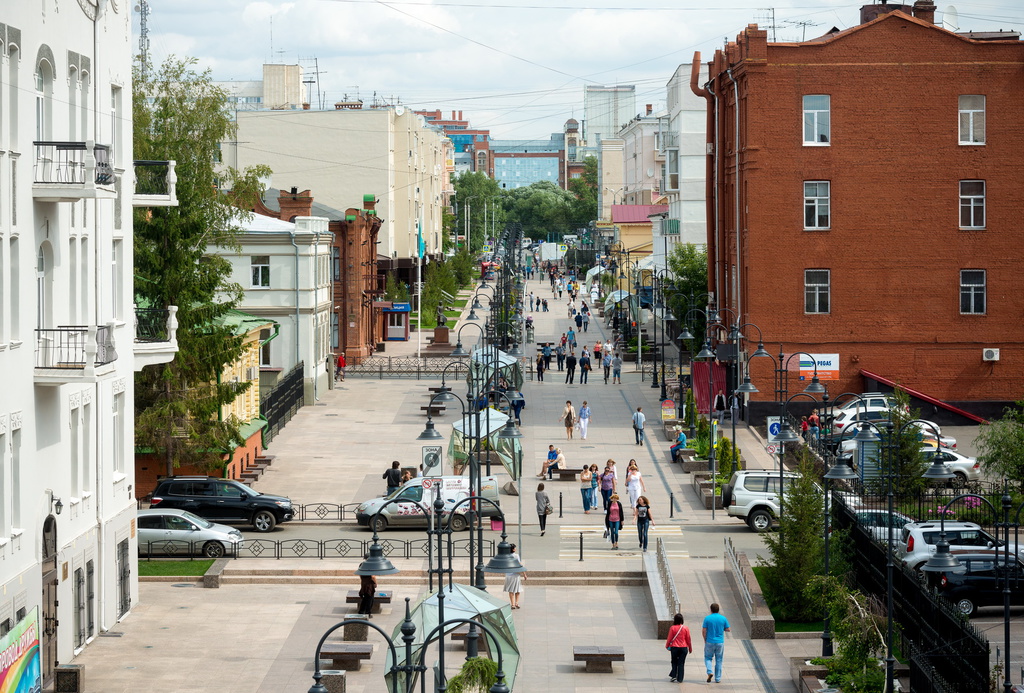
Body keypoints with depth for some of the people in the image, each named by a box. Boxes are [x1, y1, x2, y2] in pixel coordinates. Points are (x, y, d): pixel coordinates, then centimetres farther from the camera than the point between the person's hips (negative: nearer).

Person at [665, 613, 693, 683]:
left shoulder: (672, 628, -8)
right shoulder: (685, 628, -5)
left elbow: (669, 638, -3)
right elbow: (688, 639, 2)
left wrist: (667, 646, 14)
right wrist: (690, 648, 14)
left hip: (674, 648, -1)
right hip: (683, 648, 1)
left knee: (674, 663, 14)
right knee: (681, 664, 5)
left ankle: (673, 676, 6)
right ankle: (679, 679, 4)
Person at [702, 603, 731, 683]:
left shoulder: (707, 618, -6)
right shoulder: (723, 618, -2)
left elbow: (704, 631, -7)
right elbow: (728, 630, 4)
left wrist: (705, 640, 8)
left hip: (710, 642, -1)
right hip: (720, 642, 1)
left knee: (708, 658, 13)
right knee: (719, 660, 10)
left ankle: (709, 672, -11)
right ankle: (718, 679, 11)